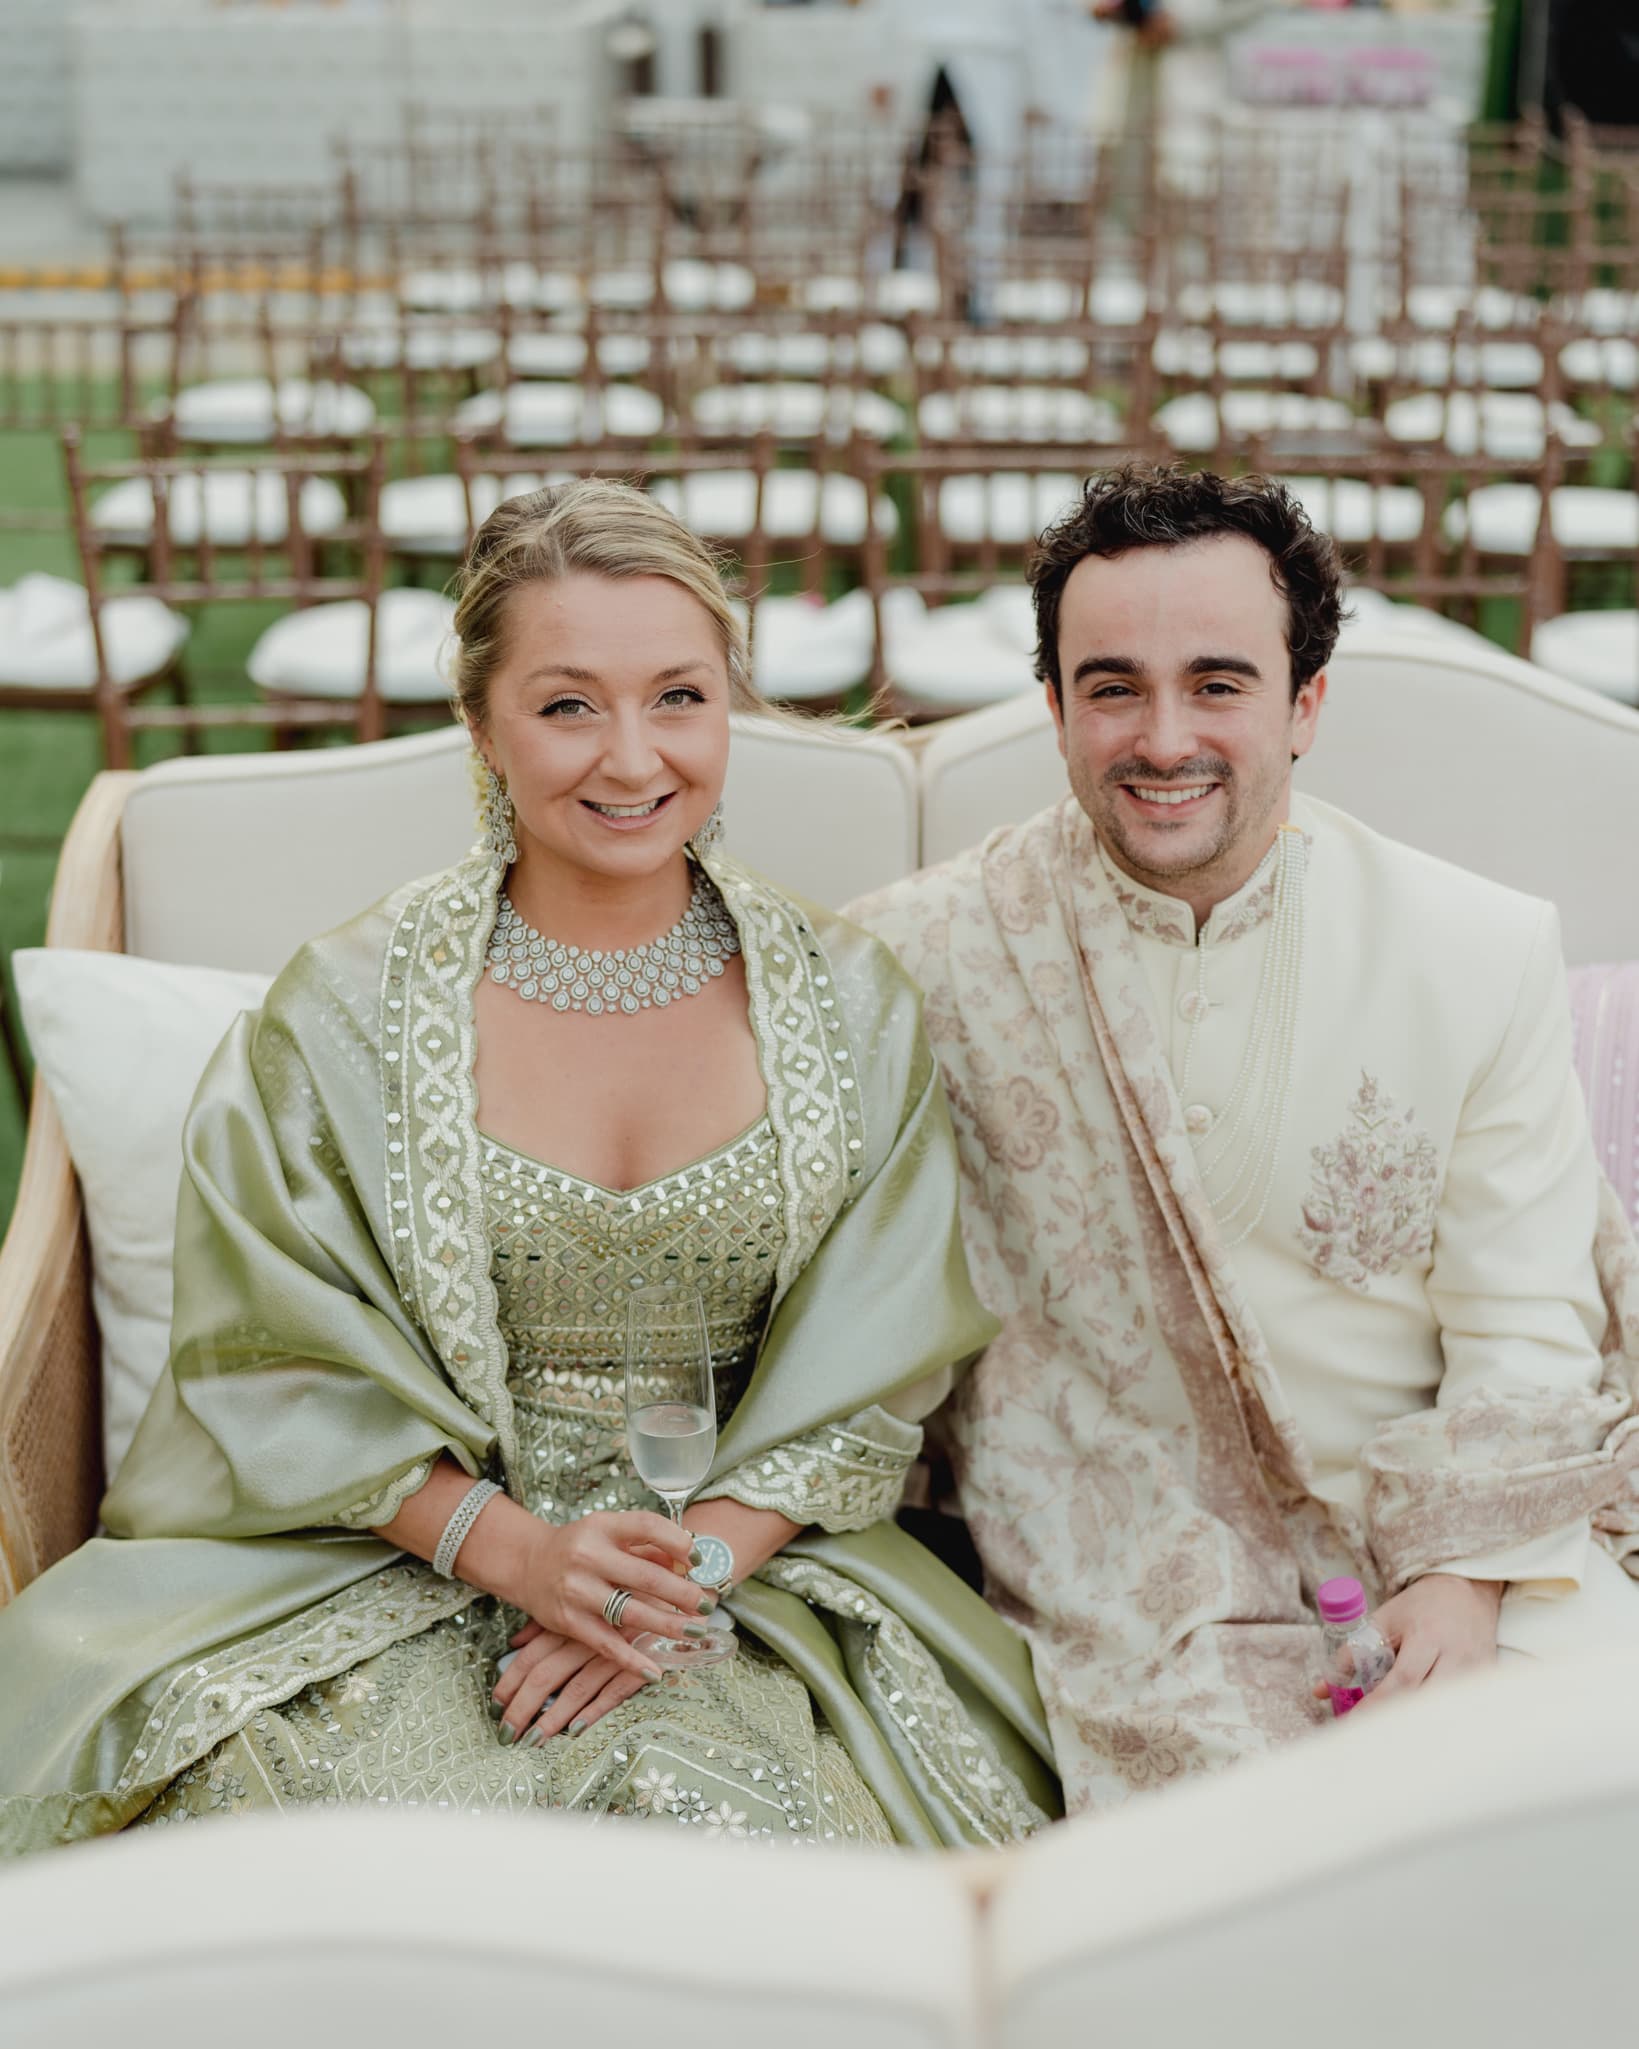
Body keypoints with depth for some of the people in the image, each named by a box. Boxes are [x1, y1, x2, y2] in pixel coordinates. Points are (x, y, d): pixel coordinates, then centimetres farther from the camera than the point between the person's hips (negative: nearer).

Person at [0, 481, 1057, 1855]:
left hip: (749, 1553, 1)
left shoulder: (848, 1005, 3)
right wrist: (511, 1547, -17)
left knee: (729, 1813, -29)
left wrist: (692, 1559, -13)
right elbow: (286, 1371, -2)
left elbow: (874, 1372, 3)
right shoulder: (345, 1011, -1)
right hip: (397, 1563, -1)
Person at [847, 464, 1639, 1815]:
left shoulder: (1488, 956, 0)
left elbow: (1522, 1335, 1)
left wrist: (1462, 1580, -13)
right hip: (1131, 1579, -2)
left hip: (1454, 1543, 2)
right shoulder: (920, 959, -4)